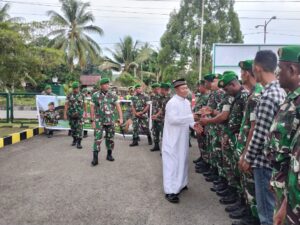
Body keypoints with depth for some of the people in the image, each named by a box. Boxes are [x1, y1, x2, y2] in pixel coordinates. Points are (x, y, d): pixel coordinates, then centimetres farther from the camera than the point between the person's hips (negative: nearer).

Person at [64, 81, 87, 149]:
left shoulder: (82, 95, 3)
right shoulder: (69, 95, 1)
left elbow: (84, 104, 14)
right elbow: (66, 105, -4)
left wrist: (85, 112, 20)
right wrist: (65, 114, -11)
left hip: (79, 115, -1)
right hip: (71, 115, 1)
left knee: (79, 128, -8)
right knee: (73, 128, 13)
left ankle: (79, 143, -7)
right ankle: (74, 140, 32)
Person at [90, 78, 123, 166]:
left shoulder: (113, 95, 3)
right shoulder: (95, 95, -3)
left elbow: (118, 107, 1)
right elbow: (92, 109, 0)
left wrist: (121, 118, -10)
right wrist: (92, 121, -3)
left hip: (110, 121, 3)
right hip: (99, 121, -3)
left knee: (110, 138, 10)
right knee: (98, 139, -8)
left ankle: (109, 155, 25)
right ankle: (95, 158, -7)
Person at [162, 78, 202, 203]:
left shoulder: (187, 102, 9)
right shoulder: (172, 103, -17)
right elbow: (172, 119, -28)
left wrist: (193, 124, -7)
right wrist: (191, 117, -28)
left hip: (183, 137, 8)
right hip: (173, 138, -8)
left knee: (182, 160, 18)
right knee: (172, 162, -6)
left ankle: (180, 184, 34)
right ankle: (170, 191, -2)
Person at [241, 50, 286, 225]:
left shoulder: (268, 97, -23)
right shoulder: (282, 91, 7)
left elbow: (260, 135, -22)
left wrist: (248, 159, -9)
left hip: (265, 160, -9)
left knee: (266, 207, 6)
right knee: (272, 204, 22)